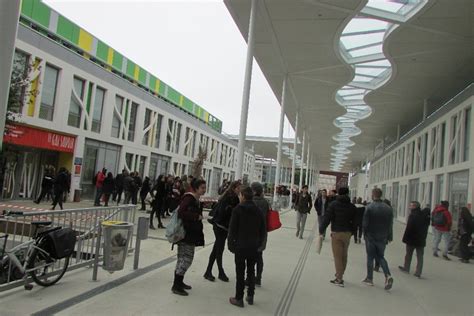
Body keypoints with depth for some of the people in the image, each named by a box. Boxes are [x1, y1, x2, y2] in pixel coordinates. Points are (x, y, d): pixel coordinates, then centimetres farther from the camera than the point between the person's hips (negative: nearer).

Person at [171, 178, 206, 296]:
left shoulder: (196, 200, 13)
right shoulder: (188, 198, -16)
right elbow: (181, 212, -27)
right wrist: (196, 216, -22)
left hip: (191, 234, 10)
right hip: (185, 234, -10)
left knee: (186, 258, 16)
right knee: (186, 258, -6)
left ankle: (179, 282, 28)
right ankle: (176, 286, 2)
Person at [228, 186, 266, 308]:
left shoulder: (238, 209, -10)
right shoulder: (258, 211, 4)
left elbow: (232, 229, -11)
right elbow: (263, 230, 8)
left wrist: (231, 244, -3)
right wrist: (259, 244, 15)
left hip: (240, 246, -4)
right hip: (254, 246, 5)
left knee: (240, 272, 3)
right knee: (251, 271, 16)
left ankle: (239, 298, 10)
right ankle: (250, 296, 24)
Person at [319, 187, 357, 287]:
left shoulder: (333, 204, -6)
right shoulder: (352, 206, 4)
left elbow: (327, 218, -10)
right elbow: (354, 221, 5)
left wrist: (321, 230, -3)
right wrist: (351, 232, 15)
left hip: (336, 233, -4)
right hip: (347, 233, 4)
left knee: (337, 256, 0)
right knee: (344, 255, 17)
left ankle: (339, 279, 1)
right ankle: (340, 274, 30)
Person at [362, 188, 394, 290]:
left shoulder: (369, 207, -14)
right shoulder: (388, 208, 0)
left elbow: (365, 223, -14)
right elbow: (390, 224, 4)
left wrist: (365, 234, 1)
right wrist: (389, 237, 12)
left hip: (371, 237, -4)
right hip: (382, 238, 4)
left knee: (370, 257, 8)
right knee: (380, 257, 16)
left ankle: (369, 279, 16)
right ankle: (388, 275, -2)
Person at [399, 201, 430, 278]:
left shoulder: (412, 215, -17)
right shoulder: (425, 215, 4)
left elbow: (408, 228, -20)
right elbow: (426, 227, 11)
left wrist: (405, 238, -15)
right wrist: (424, 237, 18)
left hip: (412, 239, -5)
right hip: (421, 240, 5)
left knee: (408, 254, 13)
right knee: (420, 256, 7)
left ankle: (406, 268, 27)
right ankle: (418, 272, 5)